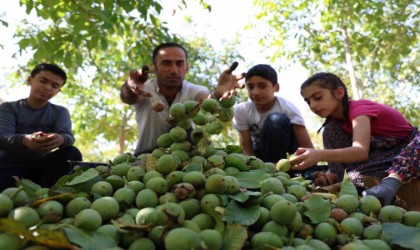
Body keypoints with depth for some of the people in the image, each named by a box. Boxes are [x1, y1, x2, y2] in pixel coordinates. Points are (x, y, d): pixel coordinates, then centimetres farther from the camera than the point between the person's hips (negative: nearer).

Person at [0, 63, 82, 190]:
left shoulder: (60, 112, 7)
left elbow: (68, 136, -13)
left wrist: (61, 139, -40)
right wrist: (24, 140, -39)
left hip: (39, 166, 3)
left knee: (72, 153, -24)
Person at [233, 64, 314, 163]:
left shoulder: (288, 108, -23)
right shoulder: (241, 110, -16)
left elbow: (309, 149, -28)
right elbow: (246, 147, -16)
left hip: (285, 158, -2)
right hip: (259, 156, 2)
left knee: (276, 120, -30)